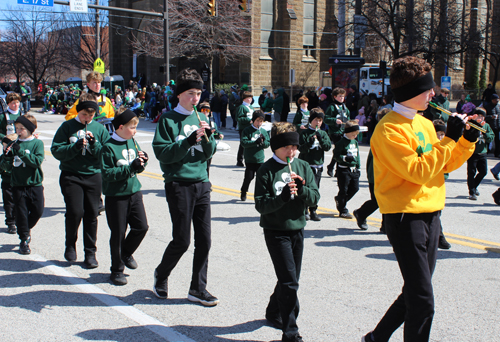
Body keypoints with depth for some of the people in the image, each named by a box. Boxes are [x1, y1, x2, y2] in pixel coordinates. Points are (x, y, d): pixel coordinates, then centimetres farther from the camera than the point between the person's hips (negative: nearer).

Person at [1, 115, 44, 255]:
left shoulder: (37, 143, -3)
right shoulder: (13, 144, 5)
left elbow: (37, 161, -18)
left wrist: (21, 152, -23)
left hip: (35, 184, -1)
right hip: (18, 185, 1)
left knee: (38, 211, 0)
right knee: (21, 212, 2)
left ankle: (26, 228, 30)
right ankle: (24, 240, 15)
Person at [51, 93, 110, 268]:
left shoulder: (99, 129, 7)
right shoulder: (67, 127, 2)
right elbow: (57, 151, -6)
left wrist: (94, 143, -15)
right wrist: (77, 145, -18)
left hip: (93, 176, 2)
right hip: (71, 176, -2)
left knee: (92, 214, 3)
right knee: (75, 212, -13)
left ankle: (90, 252, 15)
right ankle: (70, 244, 14)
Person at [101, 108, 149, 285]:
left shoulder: (132, 142, 6)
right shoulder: (109, 147, -15)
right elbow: (107, 174, -21)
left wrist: (142, 161, -8)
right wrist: (131, 167, -27)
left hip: (134, 192, 6)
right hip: (116, 196, -6)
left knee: (141, 226, 2)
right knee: (118, 233, 3)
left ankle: (126, 253, 30)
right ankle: (117, 270, 19)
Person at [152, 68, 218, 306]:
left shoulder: (200, 118, 13)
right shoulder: (168, 119, -3)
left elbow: (209, 153, 10)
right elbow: (163, 153, -12)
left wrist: (207, 136, -9)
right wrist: (191, 139, -19)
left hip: (201, 183, 5)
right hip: (179, 184, -5)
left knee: (204, 240, 4)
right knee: (182, 240, -2)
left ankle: (198, 289, 16)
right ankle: (161, 276, 24)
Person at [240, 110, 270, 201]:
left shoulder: (264, 131, 8)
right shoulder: (247, 130, -3)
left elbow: (267, 144, 8)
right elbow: (244, 143, -13)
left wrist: (263, 141, -15)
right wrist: (256, 142, -23)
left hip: (260, 159, 3)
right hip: (249, 159, -3)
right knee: (249, 177, 4)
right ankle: (243, 193, 27)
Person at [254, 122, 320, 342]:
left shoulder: (303, 167, 4)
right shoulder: (266, 171, -9)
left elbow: (314, 199, 1)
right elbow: (261, 205, -12)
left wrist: (302, 188, -18)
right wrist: (283, 196, -26)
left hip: (297, 230, 5)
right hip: (276, 231, -5)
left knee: (290, 280, 16)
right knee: (289, 282, -9)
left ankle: (274, 313, 39)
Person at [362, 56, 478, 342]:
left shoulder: (424, 123, 13)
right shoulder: (389, 129, -14)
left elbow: (445, 165, 17)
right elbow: (417, 171, -23)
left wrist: (467, 140, 3)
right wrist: (449, 138, -19)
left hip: (430, 215, 9)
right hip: (406, 218, -9)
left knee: (415, 293, 16)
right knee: (422, 301, -7)